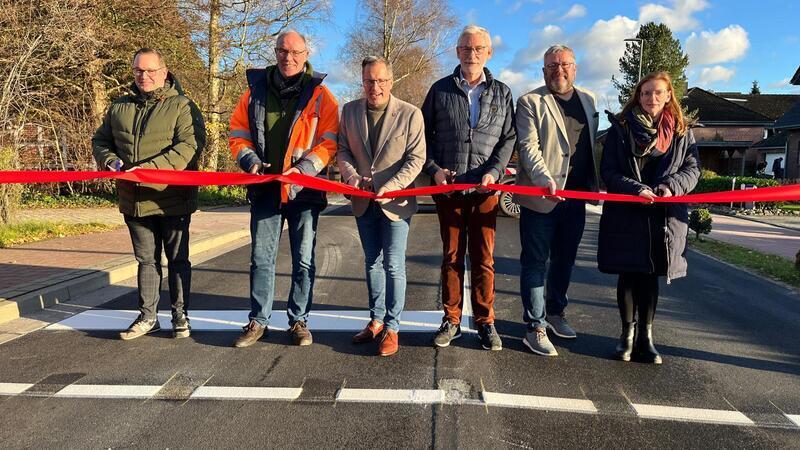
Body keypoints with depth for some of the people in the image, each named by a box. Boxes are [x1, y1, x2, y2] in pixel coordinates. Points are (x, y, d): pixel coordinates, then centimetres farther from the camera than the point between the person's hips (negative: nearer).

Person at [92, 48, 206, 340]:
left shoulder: (181, 106, -5)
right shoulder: (119, 107, 12)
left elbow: (190, 144, -19)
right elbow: (100, 140, 18)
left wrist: (150, 168, -27)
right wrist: (109, 159, -6)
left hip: (172, 199, -5)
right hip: (134, 200, 5)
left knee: (178, 259, 7)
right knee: (146, 259, 14)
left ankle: (180, 316, 19)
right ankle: (147, 317, 25)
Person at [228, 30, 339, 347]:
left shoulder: (319, 94, -1)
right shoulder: (256, 89, 7)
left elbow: (329, 142, -6)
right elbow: (238, 132, 10)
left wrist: (303, 168, -19)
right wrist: (250, 160, -7)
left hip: (304, 190, -2)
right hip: (265, 188, 2)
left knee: (304, 260, 7)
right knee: (260, 258, 8)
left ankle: (299, 321, 21)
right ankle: (258, 320, 20)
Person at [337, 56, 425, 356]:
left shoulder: (410, 114, -9)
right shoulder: (350, 111, 3)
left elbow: (416, 159, -9)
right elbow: (342, 150, 7)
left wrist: (390, 187, -20)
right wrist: (352, 176, -11)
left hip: (395, 201, -4)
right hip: (364, 201, 5)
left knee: (393, 265, -2)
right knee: (372, 262, 14)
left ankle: (392, 328, 9)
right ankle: (376, 320, 28)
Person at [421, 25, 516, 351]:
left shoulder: (502, 93, 10)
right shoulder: (441, 89, 8)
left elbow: (509, 138, 7)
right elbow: (424, 133, 9)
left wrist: (494, 171, -8)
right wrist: (433, 168, -5)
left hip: (484, 189, 0)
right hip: (447, 186, 0)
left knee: (483, 257, 2)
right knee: (452, 255, 7)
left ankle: (485, 322, 13)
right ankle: (451, 320, 16)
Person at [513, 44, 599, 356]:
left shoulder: (588, 100, 14)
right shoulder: (530, 102, -4)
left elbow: (591, 146, 19)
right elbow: (528, 147, -15)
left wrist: (595, 186, 13)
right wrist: (545, 179, -30)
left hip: (576, 197, 6)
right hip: (540, 198, -6)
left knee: (565, 260, 17)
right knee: (535, 262, 1)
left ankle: (555, 313, 34)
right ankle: (535, 328, 8)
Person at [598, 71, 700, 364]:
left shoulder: (681, 132, 8)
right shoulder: (620, 128, 1)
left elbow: (692, 169, 7)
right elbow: (608, 170, -3)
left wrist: (672, 186, -13)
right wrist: (636, 188, -18)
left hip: (665, 216, 2)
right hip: (626, 214, -1)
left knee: (651, 276, 7)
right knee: (628, 274, 5)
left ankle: (646, 336, 19)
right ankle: (628, 334, 21)